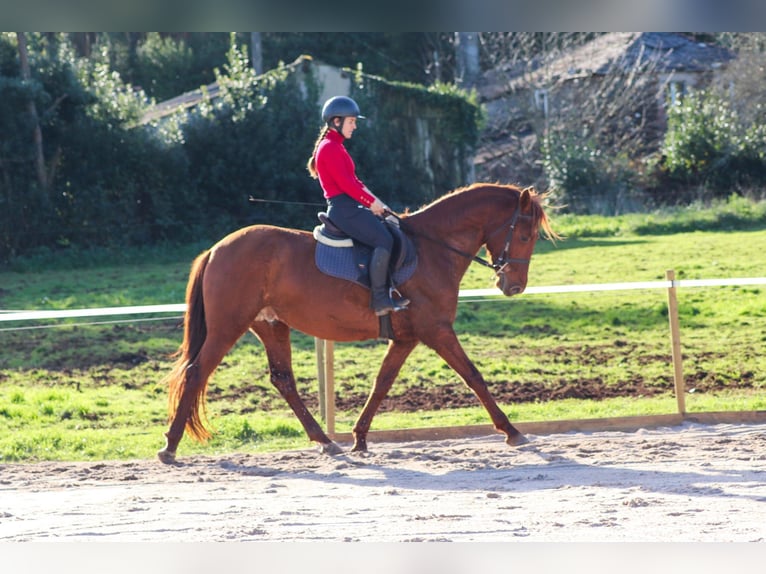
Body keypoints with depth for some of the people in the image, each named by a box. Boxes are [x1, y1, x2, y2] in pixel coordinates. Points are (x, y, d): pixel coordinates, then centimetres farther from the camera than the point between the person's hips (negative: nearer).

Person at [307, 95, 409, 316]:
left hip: (351, 206, 11)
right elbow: (345, 183, -19)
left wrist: (375, 201, 10)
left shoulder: (336, 147, 21)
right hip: (343, 208, -11)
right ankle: (379, 299, -23)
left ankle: (387, 292, 6)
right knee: (384, 240, -23)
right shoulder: (330, 148, -12)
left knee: (390, 233, 9)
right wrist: (372, 202, -11)